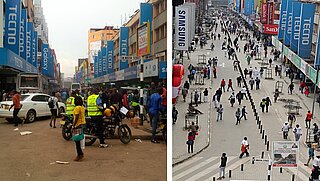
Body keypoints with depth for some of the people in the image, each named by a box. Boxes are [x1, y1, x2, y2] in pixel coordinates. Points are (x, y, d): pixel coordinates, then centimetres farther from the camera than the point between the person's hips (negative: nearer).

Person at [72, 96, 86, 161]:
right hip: (82, 124, 9)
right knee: (78, 140, 17)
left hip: (78, 125, -9)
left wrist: (73, 125, -14)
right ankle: (80, 153, 23)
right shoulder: (82, 107, 11)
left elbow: (76, 118, -19)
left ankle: (79, 155, -1)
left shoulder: (77, 108, -16)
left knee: (77, 140, -4)